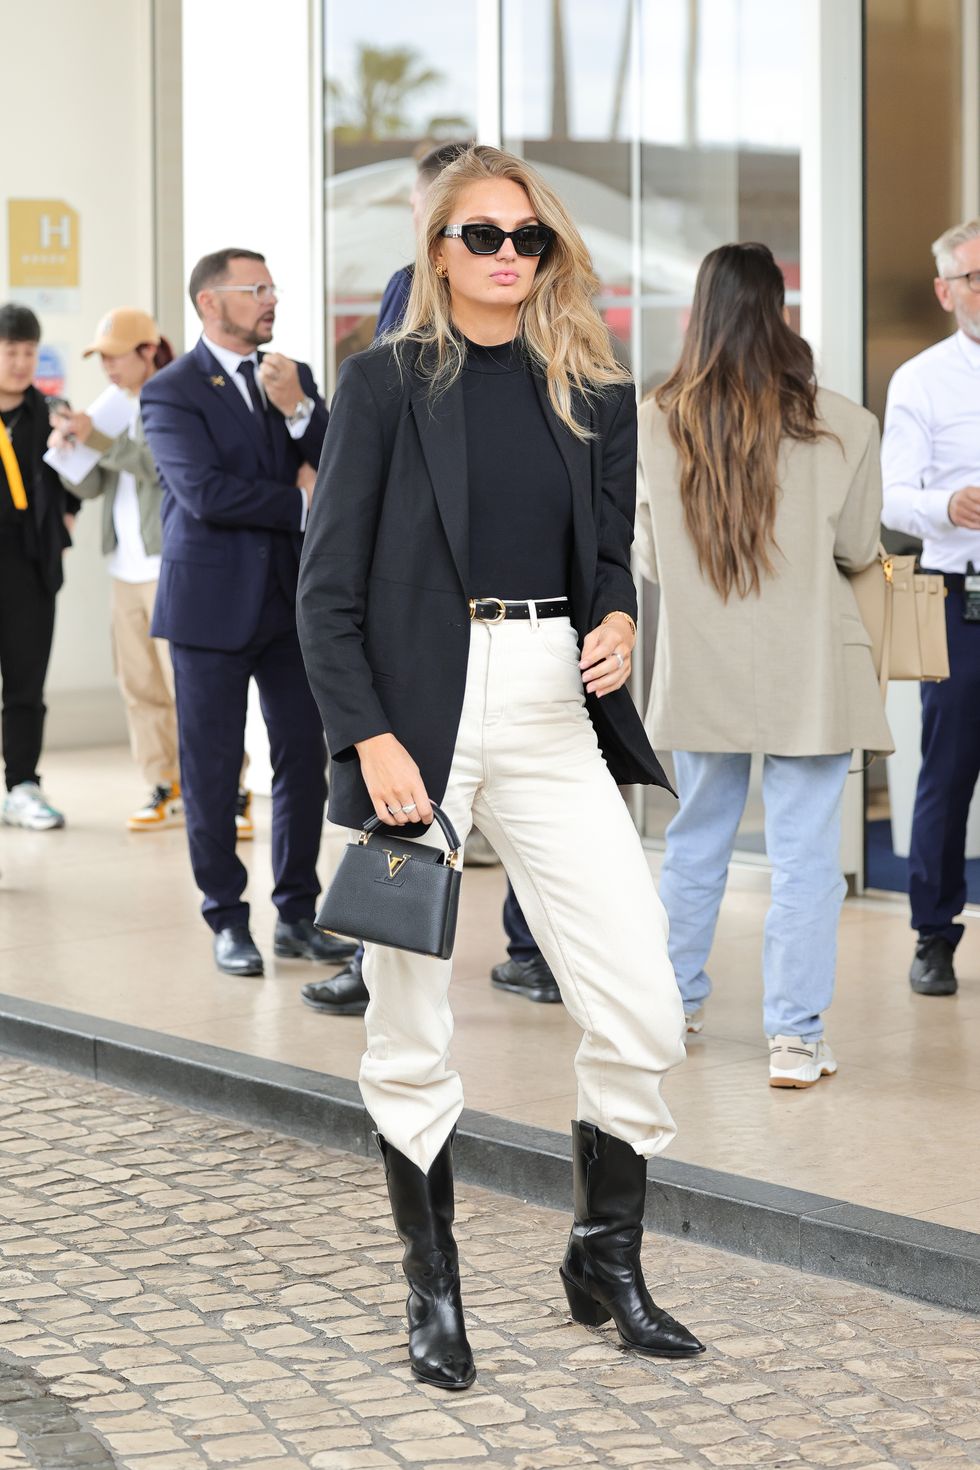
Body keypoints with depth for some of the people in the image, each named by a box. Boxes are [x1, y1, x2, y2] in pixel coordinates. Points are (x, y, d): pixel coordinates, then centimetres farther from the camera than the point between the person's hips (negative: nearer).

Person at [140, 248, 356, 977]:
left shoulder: (294, 378, 12)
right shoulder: (172, 391, -5)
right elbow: (204, 492, -17)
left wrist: (298, 408, -13)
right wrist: (299, 504, -8)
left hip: (293, 599, 5)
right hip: (213, 603, -5)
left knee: (305, 758, 5)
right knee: (212, 770, 2)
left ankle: (298, 914, 15)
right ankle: (229, 921, 13)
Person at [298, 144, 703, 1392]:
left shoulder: (593, 392, 11)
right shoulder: (386, 381, 0)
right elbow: (328, 588, -4)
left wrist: (616, 621, -5)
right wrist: (368, 739, -14)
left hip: (553, 713, 4)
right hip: (416, 714, -3)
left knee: (643, 1011, -1)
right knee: (411, 1031, 2)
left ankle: (605, 1262, 19)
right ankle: (433, 1296, 18)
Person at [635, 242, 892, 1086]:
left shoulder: (656, 424, -6)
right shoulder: (840, 425, -11)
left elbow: (649, 555, 3)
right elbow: (859, 550, 0)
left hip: (699, 663, 3)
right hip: (808, 666, -3)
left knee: (695, 842, 18)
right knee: (804, 854, 2)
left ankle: (673, 1005, 31)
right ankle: (795, 1038, 2)